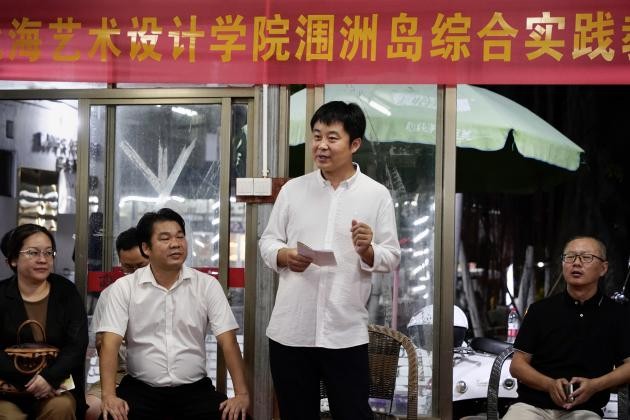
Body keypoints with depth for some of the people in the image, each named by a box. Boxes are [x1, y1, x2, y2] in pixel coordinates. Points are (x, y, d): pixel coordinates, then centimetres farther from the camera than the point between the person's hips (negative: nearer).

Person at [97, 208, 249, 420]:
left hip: (194, 389, 2)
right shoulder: (124, 287, 0)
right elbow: (110, 343, -6)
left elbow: (228, 340, -2)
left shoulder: (207, 285, 2)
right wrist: (109, 395, -21)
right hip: (140, 389, -1)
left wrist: (242, 393, -14)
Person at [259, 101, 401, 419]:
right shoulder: (292, 189, 6)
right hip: (290, 330, 2)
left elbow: (392, 258, 2)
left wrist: (367, 251, -19)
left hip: (346, 332, -2)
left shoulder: (377, 195, 0)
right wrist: (285, 256, -12)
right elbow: (267, 242, 9)